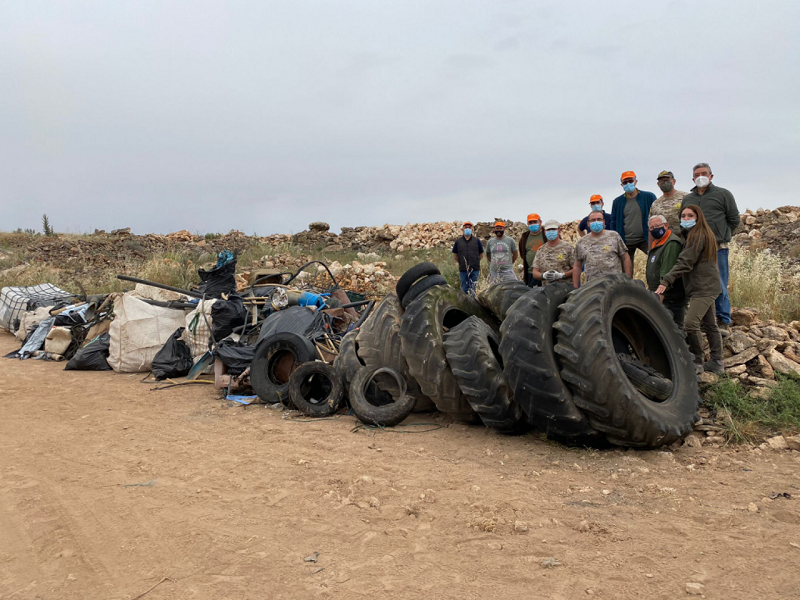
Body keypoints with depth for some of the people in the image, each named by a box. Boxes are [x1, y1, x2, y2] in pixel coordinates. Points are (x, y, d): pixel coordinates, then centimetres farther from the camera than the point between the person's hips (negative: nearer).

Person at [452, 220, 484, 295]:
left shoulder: (476, 241, 5)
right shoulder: (458, 241, 5)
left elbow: (481, 255, 12)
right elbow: (455, 256, 13)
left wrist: (474, 261, 6)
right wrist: (461, 262, 8)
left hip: (475, 269, 0)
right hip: (463, 270, 0)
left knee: (473, 289, 3)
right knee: (464, 289, 3)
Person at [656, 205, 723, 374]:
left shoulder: (697, 236, -13)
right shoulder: (704, 234, 20)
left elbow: (685, 263, -20)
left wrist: (666, 281, -23)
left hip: (703, 288, -12)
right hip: (707, 286, 12)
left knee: (690, 324, -19)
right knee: (709, 325, 14)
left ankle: (697, 363, -13)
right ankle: (716, 363, 20)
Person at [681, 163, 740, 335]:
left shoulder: (723, 194, 5)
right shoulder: (687, 199, 16)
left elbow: (734, 220, 6)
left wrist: (719, 236, 5)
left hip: (717, 249, -4)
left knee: (719, 287, -4)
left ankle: (723, 322, 2)